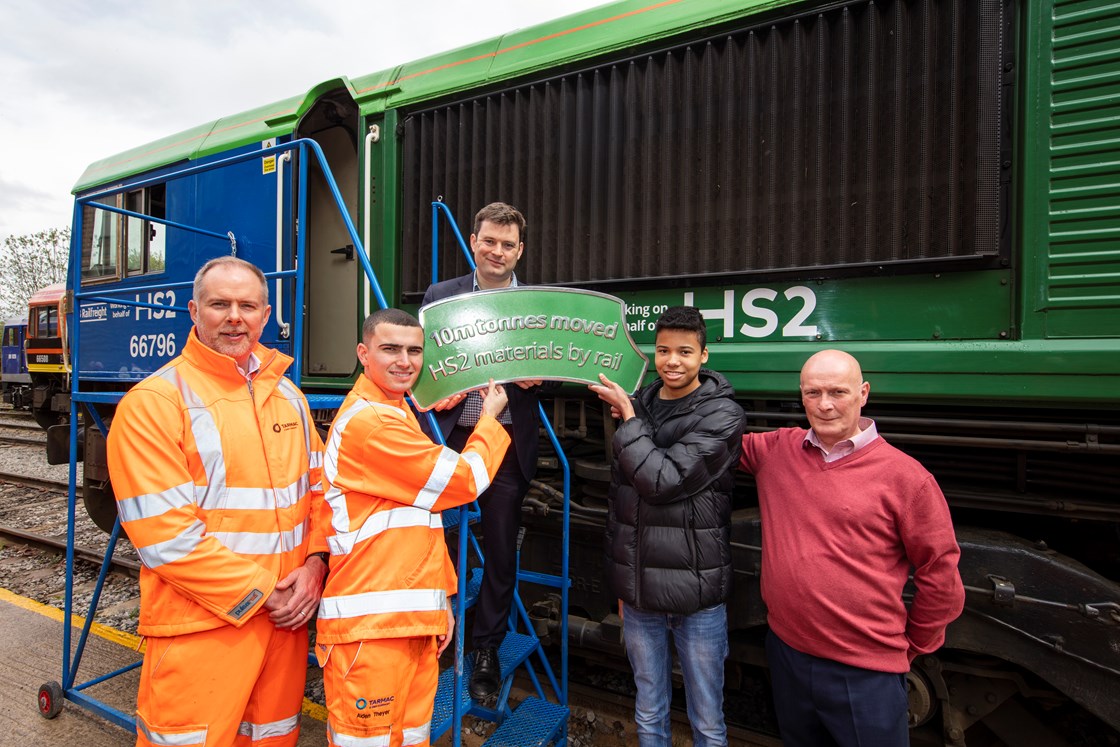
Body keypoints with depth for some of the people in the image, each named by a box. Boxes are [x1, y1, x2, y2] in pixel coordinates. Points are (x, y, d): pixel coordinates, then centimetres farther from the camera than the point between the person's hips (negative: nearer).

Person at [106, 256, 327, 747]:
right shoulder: (153, 402, -10)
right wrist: (258, 593, -13)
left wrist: (314, 566, -4)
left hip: (286, 615, 6)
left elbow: (317, 487, 11)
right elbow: (163, 532, -15)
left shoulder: (287, 395, 9)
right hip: (200, 626, -5)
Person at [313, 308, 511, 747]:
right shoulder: (368, 419, -15)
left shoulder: (395, 412, 17)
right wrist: (489, 419, 4)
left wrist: (440, 600, 17)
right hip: (369, 626, -9)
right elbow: (464, 480, -13)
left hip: (414, 618, 9)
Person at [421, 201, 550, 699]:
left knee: (501, 548, 9)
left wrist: (535, 376, -15)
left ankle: (487, 649, 29)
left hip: (509, 439, 0)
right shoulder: (440, 296, 6)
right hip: (451, 435, 1)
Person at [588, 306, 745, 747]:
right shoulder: (638, 405, 4)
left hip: (697, 596, -4)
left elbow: (663, 480, -23)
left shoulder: (721, 415, -10)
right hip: (638, 592, 4)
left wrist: (627, 418, -13)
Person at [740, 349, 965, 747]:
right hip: (785, 653, 4)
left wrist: (910, 647, 6)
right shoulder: (777, 450, -3)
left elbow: (940, 574, -4)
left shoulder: (905, 477, -12)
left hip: (866, 673, -4)